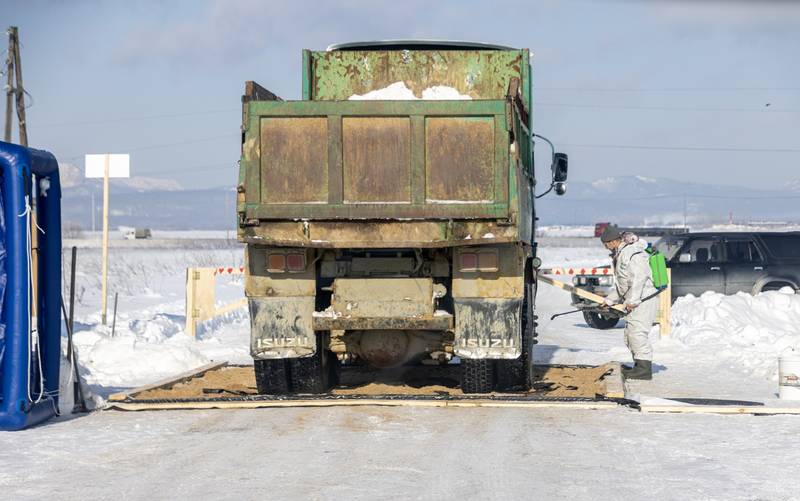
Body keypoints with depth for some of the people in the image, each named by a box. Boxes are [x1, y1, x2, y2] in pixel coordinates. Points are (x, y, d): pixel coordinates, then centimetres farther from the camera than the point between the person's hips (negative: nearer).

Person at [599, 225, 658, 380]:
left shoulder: (632, 253, -16)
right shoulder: (620, 255, 19)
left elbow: (638, 278, -25)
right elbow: (620, 284, 28)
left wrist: (632, 300, -26)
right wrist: (610, 300, 26)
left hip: (643, 300, -11)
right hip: (634, 302, 11)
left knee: (637, 332, -15)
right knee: (630, 334, 14)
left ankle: (644, 369, -15)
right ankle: (640, 367, 20)